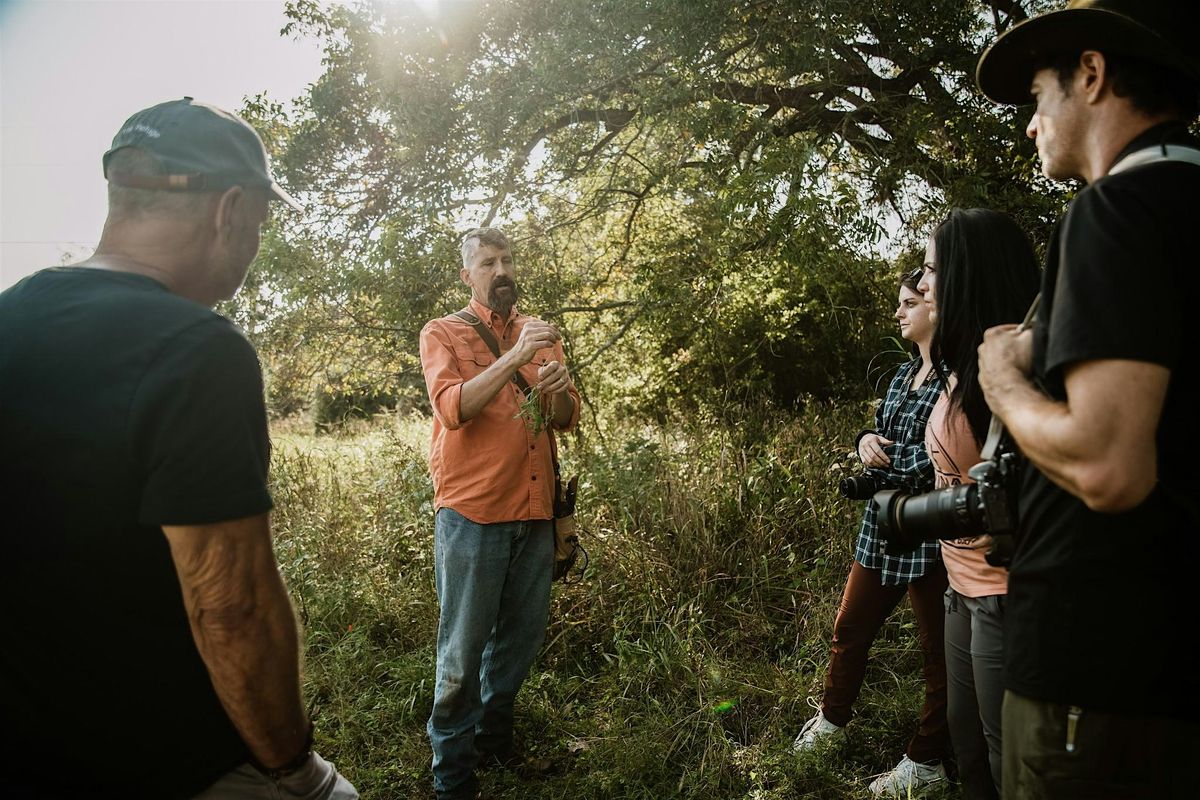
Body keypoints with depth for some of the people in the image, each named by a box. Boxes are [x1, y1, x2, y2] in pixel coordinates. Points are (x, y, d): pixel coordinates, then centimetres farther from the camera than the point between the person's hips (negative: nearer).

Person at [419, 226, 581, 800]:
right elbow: (453, 408, -17)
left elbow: (567, 419, 8)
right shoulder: (443, 333, 0)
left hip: (534, 511, 5)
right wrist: (514, 356, -26)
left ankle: (494, 736, 37)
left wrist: (558, 388, -15)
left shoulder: (541, 334, 13)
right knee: (463, 647, 4)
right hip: (472, 514, -4)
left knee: (521, 637, 15)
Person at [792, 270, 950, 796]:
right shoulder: (904, 373, 11)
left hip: (930, 535, -8)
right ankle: (832, 720, 40)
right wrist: (868, 441, -1)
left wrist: (885, 462, -14)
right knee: (849, 629, 19)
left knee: (938, 651, 10)